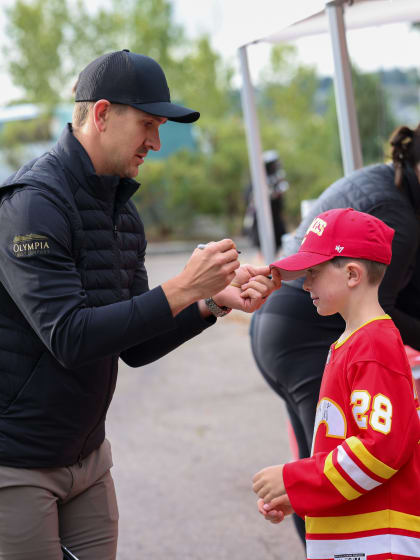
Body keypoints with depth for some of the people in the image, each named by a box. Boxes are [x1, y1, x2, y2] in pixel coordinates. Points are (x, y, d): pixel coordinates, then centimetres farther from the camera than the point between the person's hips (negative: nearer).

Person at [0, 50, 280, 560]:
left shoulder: (122, 214, 10)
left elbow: (135, 348, 9)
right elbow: (69, 337, -27)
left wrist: (215, 302, -5)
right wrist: (181, 291, -24)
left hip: (86, 455, 8)